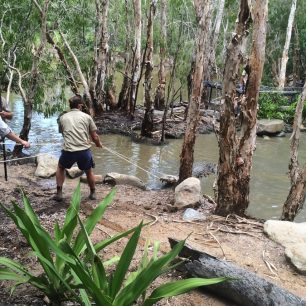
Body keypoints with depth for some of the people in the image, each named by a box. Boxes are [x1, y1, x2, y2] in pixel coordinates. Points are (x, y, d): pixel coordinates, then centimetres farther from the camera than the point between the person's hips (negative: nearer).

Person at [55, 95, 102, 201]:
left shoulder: (62, 118, 11)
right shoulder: (86, 117, 5)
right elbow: (95, 136, 5)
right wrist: (99, 144, 27)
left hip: (68, 150, 1)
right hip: (84, 150, -1)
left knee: (60, 168, 29)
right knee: (89, 171, 27)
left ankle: (59, 193, 24)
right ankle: (93, 193, 35)